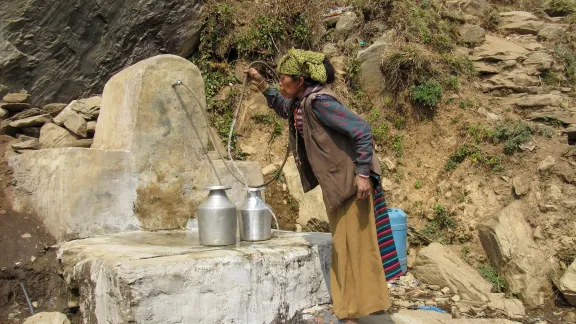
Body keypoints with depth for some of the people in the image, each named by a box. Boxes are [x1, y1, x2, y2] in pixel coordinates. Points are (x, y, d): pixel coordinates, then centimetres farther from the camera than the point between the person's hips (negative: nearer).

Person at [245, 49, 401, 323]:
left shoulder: (319, 101, -22)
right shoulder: (301, 101, 5)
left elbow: (362, 130, -25)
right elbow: (284, 109, 30)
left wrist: (363, 174, -26)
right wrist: (262, 86, 15)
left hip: (350, 180, -10)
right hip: (334, 182, 10)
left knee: (355, 243, -1)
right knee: (342, 244, 17)